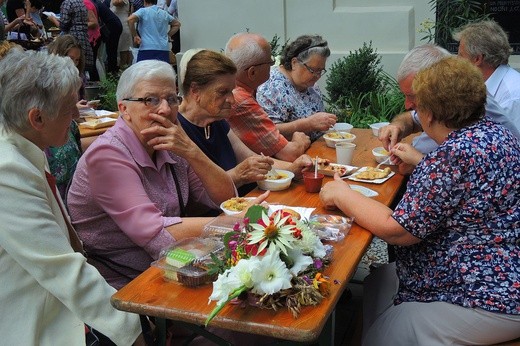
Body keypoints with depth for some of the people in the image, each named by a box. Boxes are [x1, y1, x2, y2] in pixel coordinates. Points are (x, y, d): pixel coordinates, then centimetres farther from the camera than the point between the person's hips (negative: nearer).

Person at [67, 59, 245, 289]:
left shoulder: (169, 148, 4)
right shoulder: (107, 154, -17)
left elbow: (226, 199, 0)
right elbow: (156, 234, -25)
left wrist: (192, 152, -14)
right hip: (122, 286, -6)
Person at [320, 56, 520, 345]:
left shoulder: (455, 153, -27)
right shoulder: (493, 131, 3)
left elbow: (398, 231, -23)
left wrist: (342, 195, -11)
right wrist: (416, 164, 24)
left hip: (487, 300, -10)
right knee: (379, 282, 18)